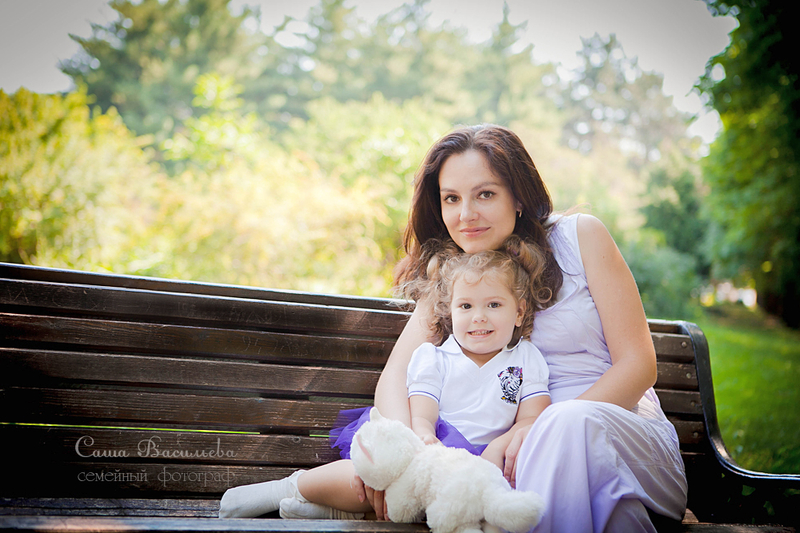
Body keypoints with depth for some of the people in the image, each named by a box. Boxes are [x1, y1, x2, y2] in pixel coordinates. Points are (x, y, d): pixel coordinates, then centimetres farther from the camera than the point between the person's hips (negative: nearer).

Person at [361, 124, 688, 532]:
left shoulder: (579, 236, 1)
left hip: (629, 436, -3)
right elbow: (395, 375, -4)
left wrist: (537, 430, -19)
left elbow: (638, 364, -5)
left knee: (571, 421, -39)